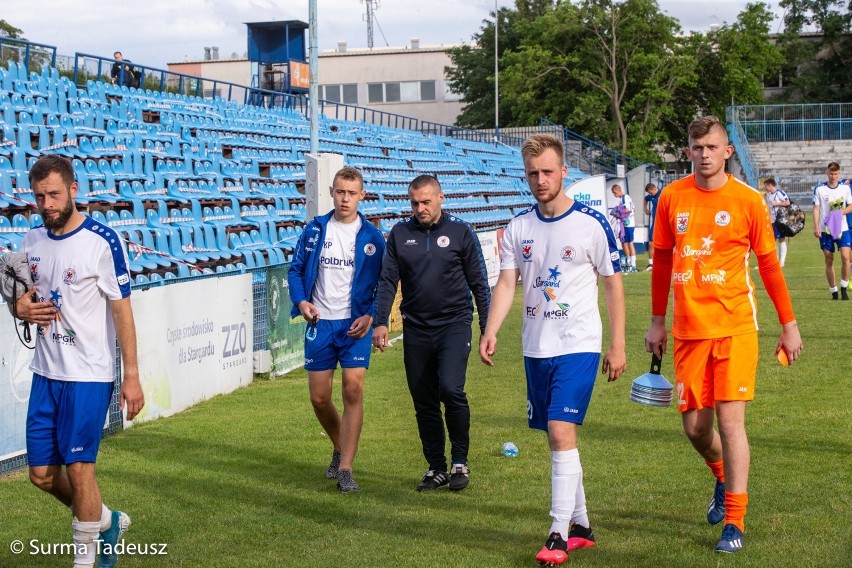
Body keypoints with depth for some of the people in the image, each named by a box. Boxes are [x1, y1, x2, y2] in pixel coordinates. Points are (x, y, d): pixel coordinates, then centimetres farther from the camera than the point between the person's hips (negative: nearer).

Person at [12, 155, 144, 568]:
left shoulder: (102, 241, -12)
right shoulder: (33, 239, 7)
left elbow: (121, 310, -11)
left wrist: (131, 376, -14)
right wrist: (21, 307, -4)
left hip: (88, 375, -6)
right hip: (45, 373, 6)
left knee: (78, 468, -3)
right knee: (42, 474, 9)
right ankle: (107, 521, 33)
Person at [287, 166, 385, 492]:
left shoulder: (372, 236, 1)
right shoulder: (315, 230, 5)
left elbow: (384, 283, 4)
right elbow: (296, 269, 10)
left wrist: (370, 315, -10)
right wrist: (301, 301, -6)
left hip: (355, 325, -2)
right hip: (320, 323, 2)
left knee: (353, 391, -12)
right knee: (319, 398, 6)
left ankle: (345, 469, -7)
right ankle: (340, 449, 33)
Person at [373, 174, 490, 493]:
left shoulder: (460, 232, 1)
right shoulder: (399, 234, 7)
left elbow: (479, 283, 4)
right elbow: (387, 281, 5)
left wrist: (487, 328, 2)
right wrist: (381, 322, -7)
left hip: (454, 323, -3)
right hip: (416, 329, 3)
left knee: (451, 389, -20)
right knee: (424, 403, 6)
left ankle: (459, 462, -3)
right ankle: (436, 468, 19)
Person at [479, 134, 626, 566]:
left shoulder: (592, 223, -6)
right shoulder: (519, 227, 6)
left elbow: (613, 284, -1)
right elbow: (506, 283, 3)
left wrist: (617, 345, -2)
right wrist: (490, 332, -12)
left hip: (578, 345, -5)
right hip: (536, 348, 5)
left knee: (562, 432, -16)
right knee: (557, 437, 11)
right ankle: (581, 525, 24)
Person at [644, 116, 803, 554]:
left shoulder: (747, 200, -5)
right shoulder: (672, 197, 3)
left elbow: (768, 263, 2)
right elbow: (662, 259, 12)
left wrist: (788, 325, 4)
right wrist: (657, 321, 14)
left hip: (734, 327, -3)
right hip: (689, 330, 3)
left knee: (730, 420, -7)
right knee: (694, 425, 7)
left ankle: (734, 522, 3)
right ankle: (723, 478, 39)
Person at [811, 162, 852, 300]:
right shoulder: (819, 189, 0)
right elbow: (816, 209, 0)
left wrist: (841, 212, -12)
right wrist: (816, 227, -9)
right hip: (826, 229, 0)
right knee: (829, 260, 3)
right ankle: (833, 292, 13)